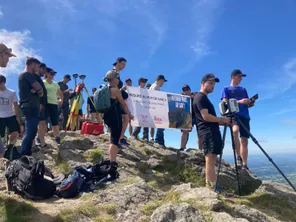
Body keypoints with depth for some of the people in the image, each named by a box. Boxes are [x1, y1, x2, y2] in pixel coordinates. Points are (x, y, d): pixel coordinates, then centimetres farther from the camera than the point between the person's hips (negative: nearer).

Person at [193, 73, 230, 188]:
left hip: (211, 131, 10)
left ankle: (210, 186, 12)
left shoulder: (204, 98, 25)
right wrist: (222, 119, -7)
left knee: (211, 161, 8)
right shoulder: (200, 97, -6)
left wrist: (221, 122, 13)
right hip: (208, 132, -10)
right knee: (210, 161, -12)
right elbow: (205, 116, -17)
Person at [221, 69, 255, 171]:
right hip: (233, 115, -5)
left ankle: (244, 165, 3)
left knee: (244, 140, -1)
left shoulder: (243, 89, 23)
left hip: (244, 116, 5)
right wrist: (239, 101, -16)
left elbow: (247, 105, 21)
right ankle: (238, 157, -26)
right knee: (235, 131, -34)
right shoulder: (226, 89, 9)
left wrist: (251, 103, -3)